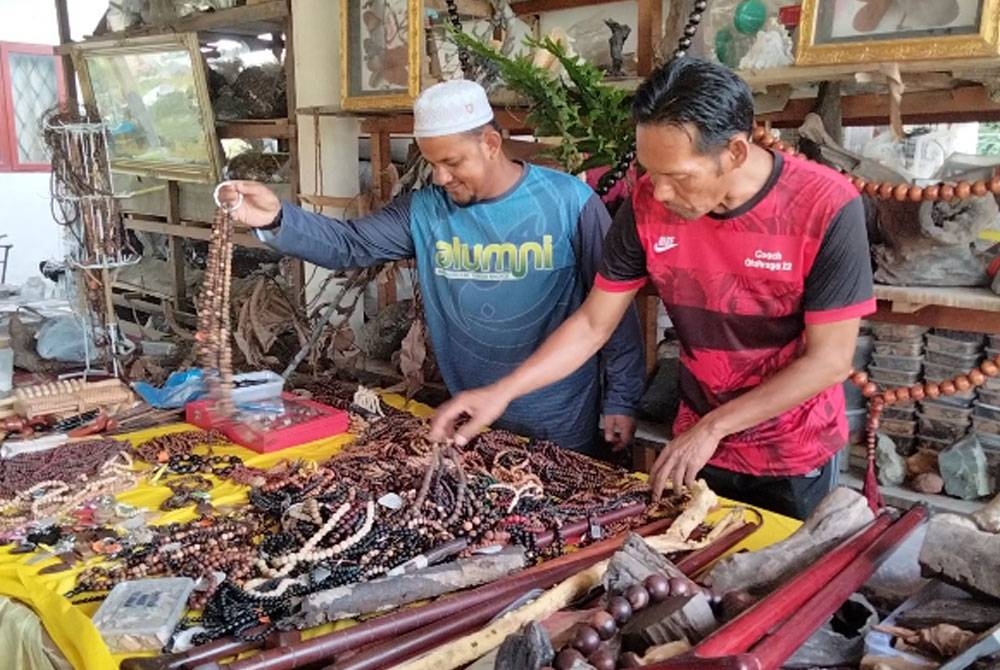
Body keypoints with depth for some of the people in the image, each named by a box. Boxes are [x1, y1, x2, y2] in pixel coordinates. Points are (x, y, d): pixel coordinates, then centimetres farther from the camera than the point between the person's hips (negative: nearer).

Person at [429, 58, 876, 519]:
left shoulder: (825, 208, -24)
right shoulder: (647, 205, -14)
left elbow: (829, 359, -20)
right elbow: (592, 324, -8)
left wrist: (711, 427, -21)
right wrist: (500, 392, -18)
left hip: (794, 459, -3)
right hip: (695, 448, 3)